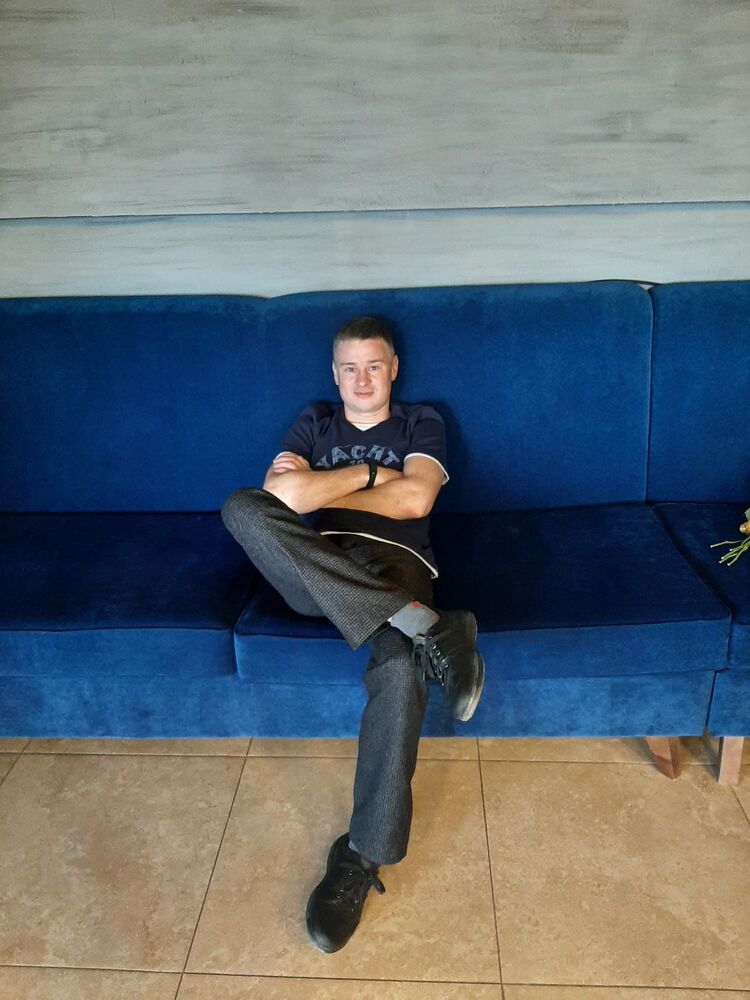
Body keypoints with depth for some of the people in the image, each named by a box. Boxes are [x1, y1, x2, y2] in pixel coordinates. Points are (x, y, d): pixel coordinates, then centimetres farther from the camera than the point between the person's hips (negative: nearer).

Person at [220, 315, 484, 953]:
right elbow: (282, 495, -1)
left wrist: (320, 489, 2)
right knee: (242, 508, -31)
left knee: (401, 672, -37)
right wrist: (369, 475, 0)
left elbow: (414, 500, -4)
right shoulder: (313, 424, 21)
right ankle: (424, 625, -37)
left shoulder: (421, 423, 17)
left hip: (394, 564, -2)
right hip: (318, 572, 2)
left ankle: (364, 856, -20)